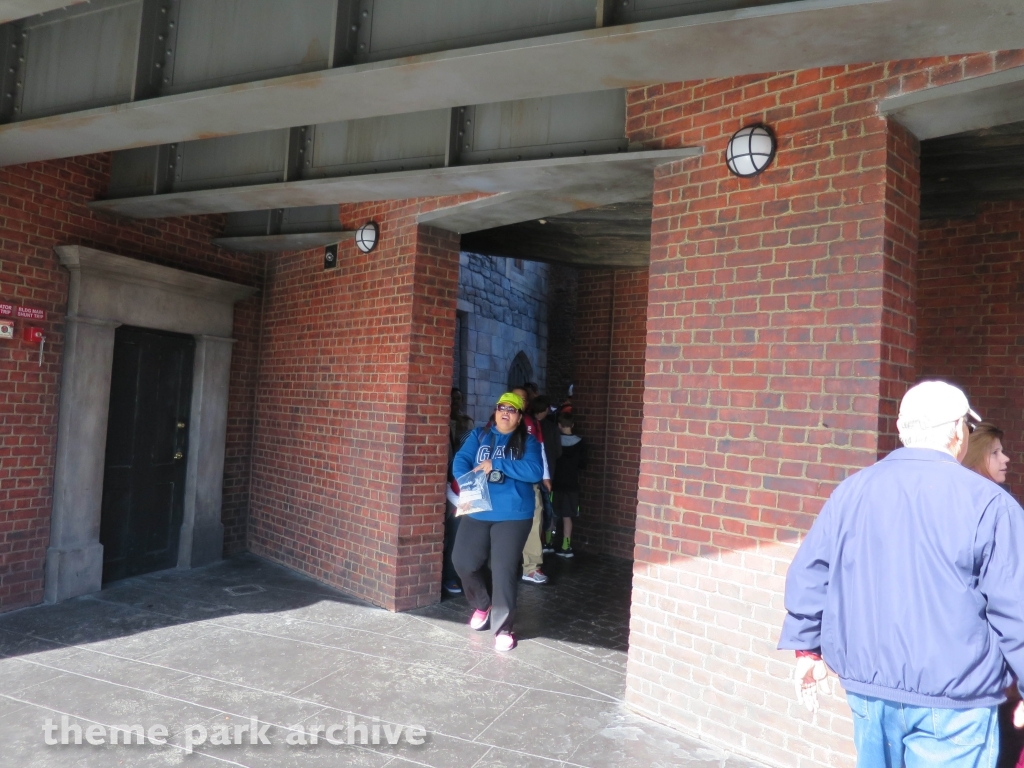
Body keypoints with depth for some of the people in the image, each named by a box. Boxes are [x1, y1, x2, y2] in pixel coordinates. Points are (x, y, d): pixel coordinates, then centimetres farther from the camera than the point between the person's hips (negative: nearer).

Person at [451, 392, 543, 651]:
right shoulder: (479, 435, 8)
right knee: (463, 562, 4)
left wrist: (497, 464, -18)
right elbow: (460, 461, -4)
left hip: (513, 516, -3)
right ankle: (482, 605, 32)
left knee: (504, 570, -4)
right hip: (477, 513, 3)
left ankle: (502, 628, 12)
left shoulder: (528, 442, 1)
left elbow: (534, 471, -14)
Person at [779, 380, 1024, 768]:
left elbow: (808, 575, 4)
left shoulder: (851, 491, 1)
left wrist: (807, 649, 14)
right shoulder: (987, 501, -12)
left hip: (867, 685, 4)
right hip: (951, 699, -4)